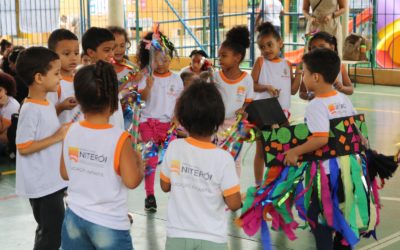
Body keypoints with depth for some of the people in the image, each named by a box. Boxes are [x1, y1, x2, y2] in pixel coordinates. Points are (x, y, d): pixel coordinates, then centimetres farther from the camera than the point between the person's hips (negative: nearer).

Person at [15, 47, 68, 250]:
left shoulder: (46, 105, 7)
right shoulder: (30, 110, -21)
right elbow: (23, 148, -23)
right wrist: (57, 137, -21)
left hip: (53, 181, 9)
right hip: (42, 185, -9)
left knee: (49, 232, 19)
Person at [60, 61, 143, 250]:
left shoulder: (71, 132, -4)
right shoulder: (119, 138, -19)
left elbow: (65, 174, 6)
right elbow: (132, 181, -18)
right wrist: (138, 162, -1)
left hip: (74, 219, 4)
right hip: (109, 224, -4)